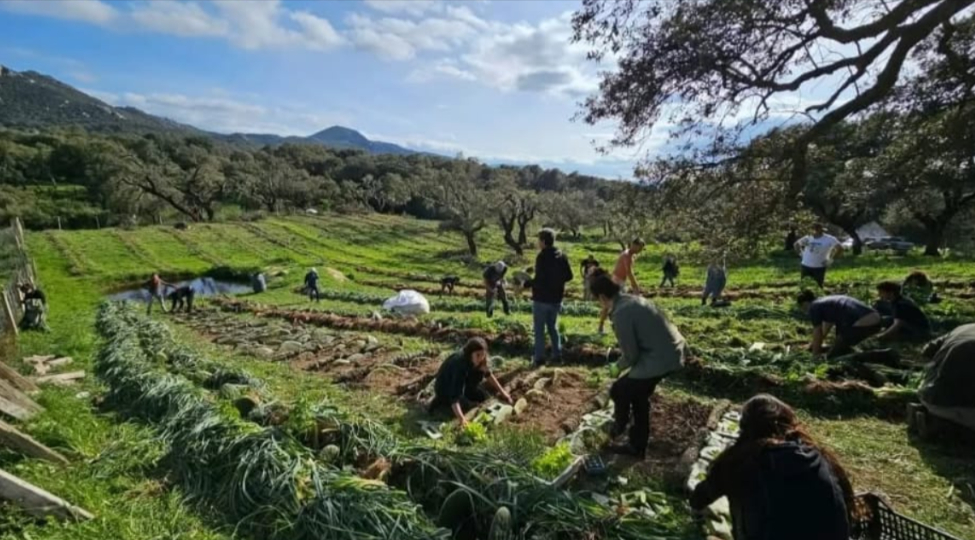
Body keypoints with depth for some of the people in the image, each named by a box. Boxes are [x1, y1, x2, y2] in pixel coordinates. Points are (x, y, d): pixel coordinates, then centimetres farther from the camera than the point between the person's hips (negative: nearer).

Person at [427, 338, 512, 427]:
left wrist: (502, 391, 4)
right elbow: (454, 396, -45)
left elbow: (487, 373, 4)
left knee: (483, 396, -1)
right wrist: (461, 418, -56)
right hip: (445, 389, -7)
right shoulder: (460, 364, -39)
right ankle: (438, 405, -2)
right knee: (467, 407, -19)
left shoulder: (473, 359, -17)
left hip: (462, 385, 7)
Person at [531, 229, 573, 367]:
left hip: (541, 298, -7)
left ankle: (539, 358, 4)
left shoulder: (542, 256, -17)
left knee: (539, 329, 2)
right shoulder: (562, 256, 5)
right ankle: (557, 355, 22)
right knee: (553, 327, 20)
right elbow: (569, 276, 7)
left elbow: (539, 279, -23)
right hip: (556, 298, 7)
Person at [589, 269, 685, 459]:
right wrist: (625, 365, 20)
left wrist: (620, 366, 6)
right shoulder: (633, 300, 8)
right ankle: (637, 446, 33)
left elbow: (631, 354, -15)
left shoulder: (621, 312, -20)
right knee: (638, 396, 22)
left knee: (620, 390, 10)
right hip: (672, 353, 9)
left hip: (660, 359, -9)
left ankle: (618, 428, 36)